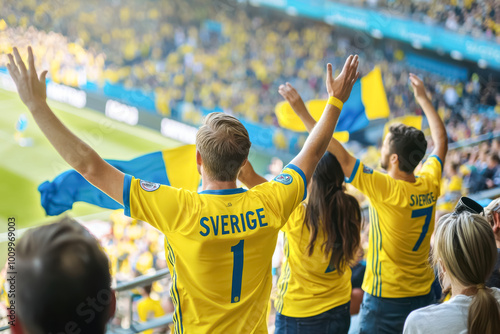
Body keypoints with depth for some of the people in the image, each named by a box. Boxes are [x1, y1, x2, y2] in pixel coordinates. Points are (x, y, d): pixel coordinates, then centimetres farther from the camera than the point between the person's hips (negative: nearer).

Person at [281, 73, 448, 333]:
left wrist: (303, 113, -21)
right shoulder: (429, 185, -3)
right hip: (423, 295, 7)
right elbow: (441, 142, 15)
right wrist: (423, 98, 26)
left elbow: (342, 158, -24)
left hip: (386, 300, -7)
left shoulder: (388, 190, -23)